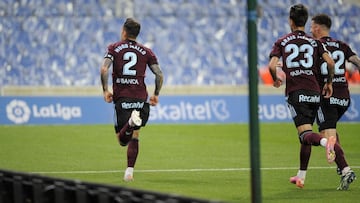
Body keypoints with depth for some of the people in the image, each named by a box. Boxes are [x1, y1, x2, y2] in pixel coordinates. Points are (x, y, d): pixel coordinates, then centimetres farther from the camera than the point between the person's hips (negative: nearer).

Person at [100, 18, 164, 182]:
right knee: (134, 137, 14)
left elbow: (104, 70, -10)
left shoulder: (114, 48, 6)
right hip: (140, 99, 2)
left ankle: (132, 122, -33)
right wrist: (156, 94, 16)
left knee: (122, 140, -1)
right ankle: (129, 171, 1)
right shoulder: (146, 51, 10)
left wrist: (105, 90, -1)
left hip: (121, 99, -2)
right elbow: (159, 75, 4)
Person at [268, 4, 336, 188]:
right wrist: (329, 82, 11)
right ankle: (301, 176, 17)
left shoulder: (282, 42, 6)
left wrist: (276, 80, 14)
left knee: (305, 134, -12)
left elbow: (272, 66, -6)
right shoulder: (314, 42, 11)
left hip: (294, 92, -3)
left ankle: (325, 141, -47)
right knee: (305, 135, 15)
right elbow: (330, 62, -3)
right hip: (314, 91, 3)